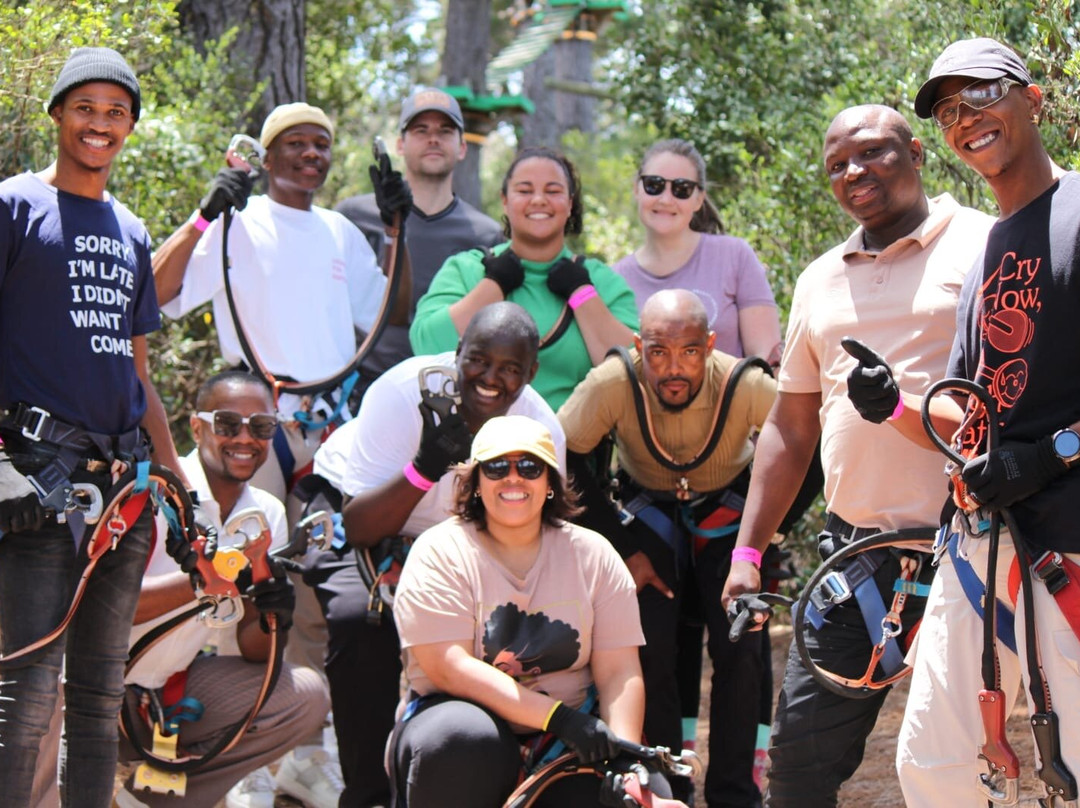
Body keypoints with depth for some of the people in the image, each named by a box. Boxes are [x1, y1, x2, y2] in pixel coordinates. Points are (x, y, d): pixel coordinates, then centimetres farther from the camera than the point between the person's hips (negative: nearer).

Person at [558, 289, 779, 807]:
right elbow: (563, 463, -17)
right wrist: (623, 549, -15)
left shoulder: (747, 386, -31)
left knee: (740, 648, -16)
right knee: (650, 648, -16)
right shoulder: (613, 385, -30)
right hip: (649, 513, 0)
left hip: (727, 514, 0)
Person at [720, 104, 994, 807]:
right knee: (802, 745, 3)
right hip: (854, 552, 5)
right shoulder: (821, 281, 17)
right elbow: (790, 428, 20)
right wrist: (747, 550, 14)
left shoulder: (988, 246, 0)